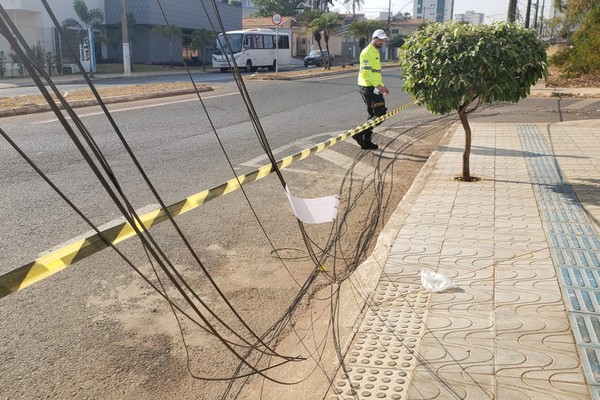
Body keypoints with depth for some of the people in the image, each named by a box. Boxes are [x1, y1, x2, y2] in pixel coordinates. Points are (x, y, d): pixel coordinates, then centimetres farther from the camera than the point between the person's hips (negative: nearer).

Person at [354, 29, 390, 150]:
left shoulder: (375, 52, 21)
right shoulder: (367, 52, -13)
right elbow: (366, 72, -23)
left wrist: (382, 86, 21)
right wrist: (378, 85, -29)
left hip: (373, 88, 10)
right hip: (369, 88, -10)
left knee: (374, 115, 12)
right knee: (380, 114, -12)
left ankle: (366, 141, 16)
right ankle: (360, 133, -9)